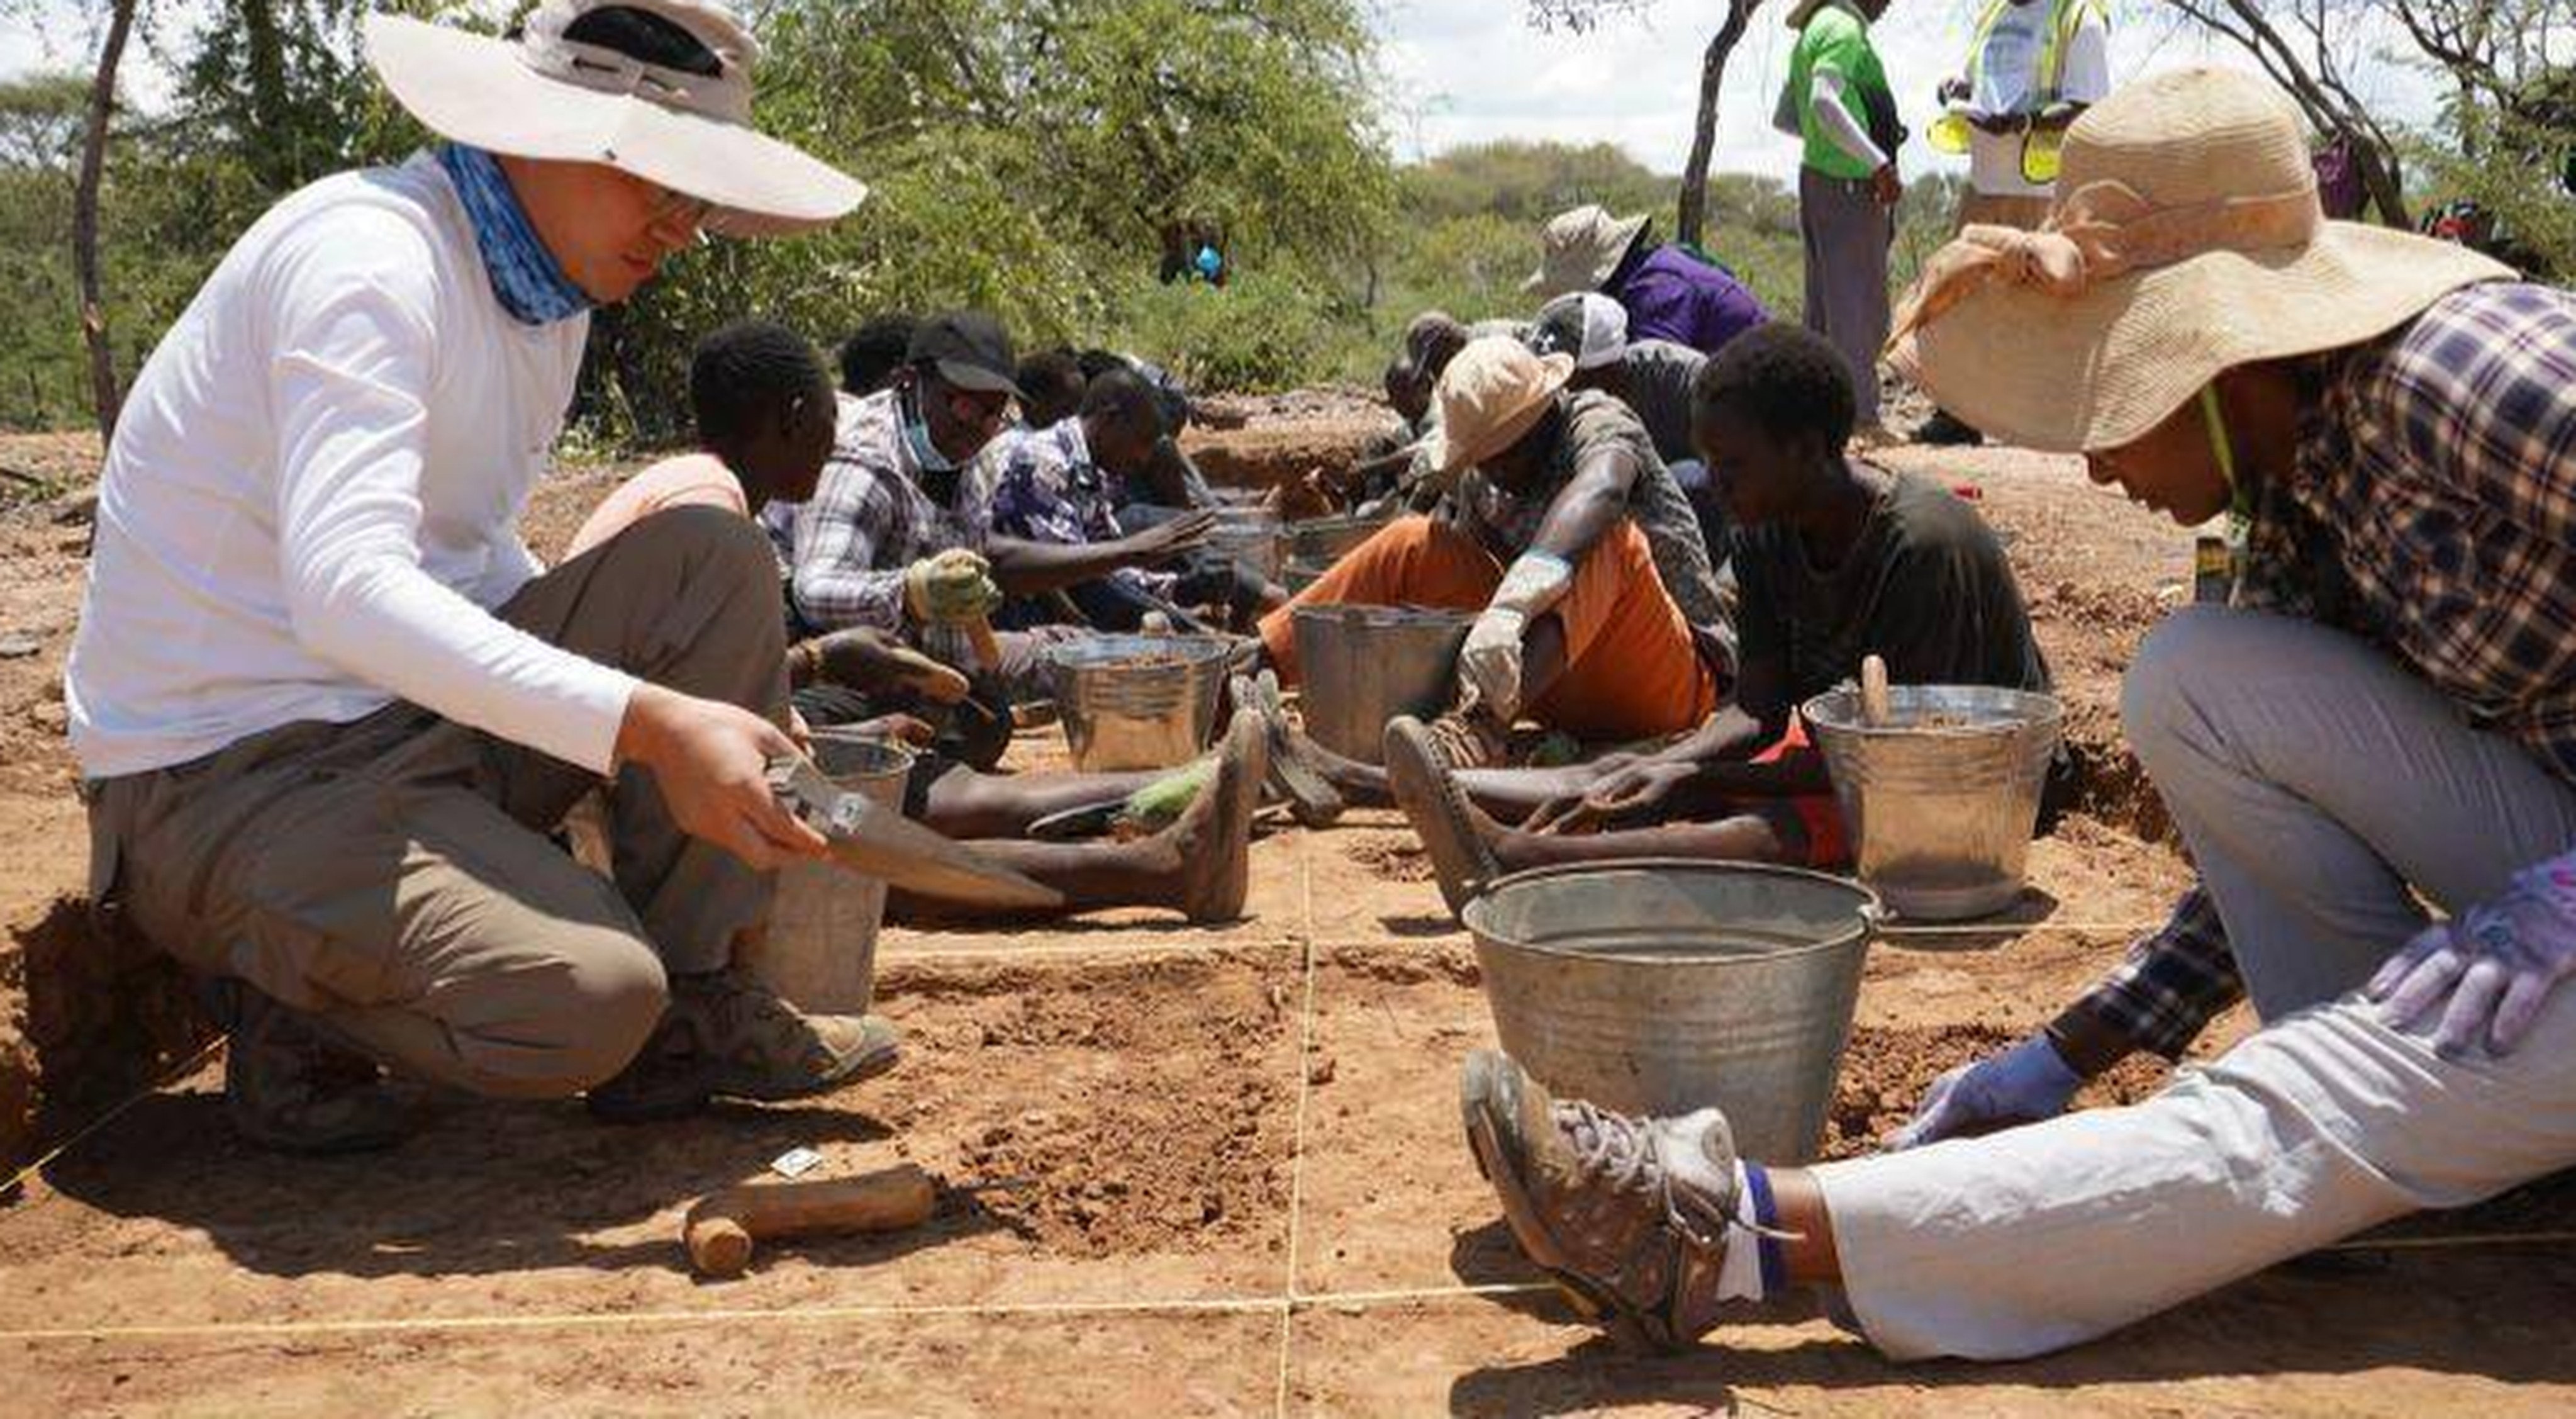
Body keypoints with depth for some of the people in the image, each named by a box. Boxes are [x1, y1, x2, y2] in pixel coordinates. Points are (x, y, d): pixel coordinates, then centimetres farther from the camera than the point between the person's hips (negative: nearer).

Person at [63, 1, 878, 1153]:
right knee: (587, 1001, -30)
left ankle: (689, 1009, -4)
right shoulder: (370, 254, -19)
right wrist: (647, 725, -39)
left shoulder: (550, 291, 10)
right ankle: (291, 1004, 1)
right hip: (228, 772, -9)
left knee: (711, 561, -7)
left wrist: (711, 697, 7)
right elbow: (346, 589, -32)